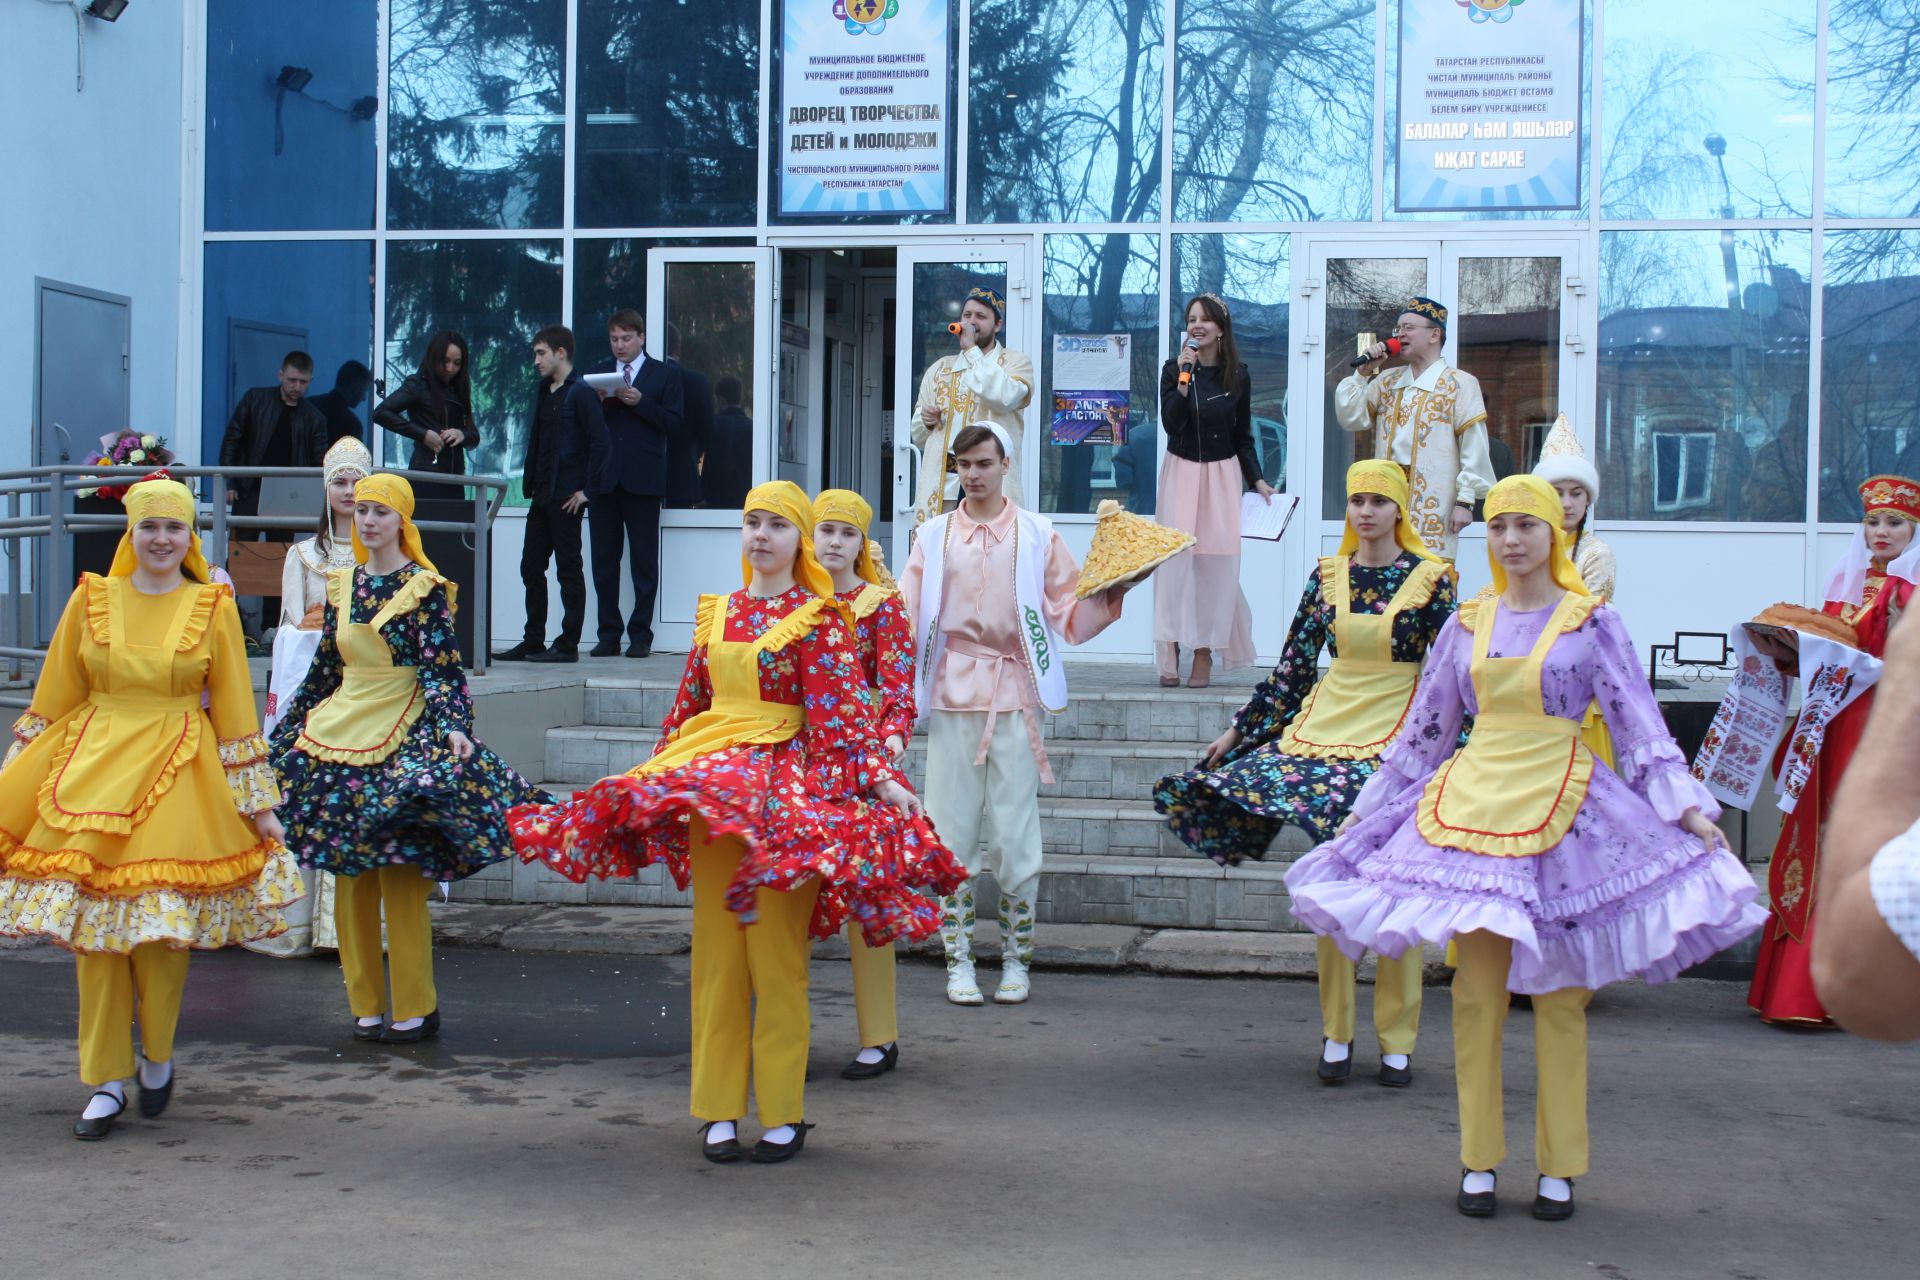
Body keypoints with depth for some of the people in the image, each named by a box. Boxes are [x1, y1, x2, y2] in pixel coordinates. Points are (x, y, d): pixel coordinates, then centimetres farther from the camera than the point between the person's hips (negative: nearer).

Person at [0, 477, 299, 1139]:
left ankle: (157, 1059, 19)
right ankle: (105, 1080, 10)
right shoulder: (91, 599, 6)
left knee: (161, 925, -5)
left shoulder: (213, 607, 4)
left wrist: (257, 803, 6)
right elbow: (54, 699, 11)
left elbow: (234, 709, 6)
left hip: (178, 775, -1)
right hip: (91, 773, 1)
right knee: (94, 924, 0)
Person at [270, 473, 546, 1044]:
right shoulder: (341, 585, 12)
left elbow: (442, 668, -10)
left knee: (401, 878, -7)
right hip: (340, 732, 6)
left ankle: (415, 1009, 3)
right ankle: (365, 1004, 15)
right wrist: (286, 728, 21)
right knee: (350, 877, 6)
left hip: (403, 736, -6)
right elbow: (325, 668, 19)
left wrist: (454, 725, -25)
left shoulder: (424, 588, -4)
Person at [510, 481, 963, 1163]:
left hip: (786, 781, -5)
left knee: (774, 949, -3)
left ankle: (783, 1112, 6)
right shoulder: (716, 612, 13)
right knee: (716, 947, 5)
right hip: (708, 785, 5)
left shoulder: (817, 618, -2)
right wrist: (660, 773, 23)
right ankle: (719, 1107, 12)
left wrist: (879, 776, -22)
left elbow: (843, 708, -10)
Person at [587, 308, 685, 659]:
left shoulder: (665, 374, 8)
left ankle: (640, 635, 3)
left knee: (644, 562, -1)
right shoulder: (597, 373, 17)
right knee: (604, 560, 3)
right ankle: (609, 635, 9)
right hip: (603, 479, 3)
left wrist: (640, 402, -12)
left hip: (642, 480, -3)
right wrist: (598, 401, -7)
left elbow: (675, 423, -1)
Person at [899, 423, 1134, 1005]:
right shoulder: (933, 536, 12)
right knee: (952, 827, 1)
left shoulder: (1038, 535, 8)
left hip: (1015, 693, -1)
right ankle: (959, 961, 9)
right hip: (953, 690, 1)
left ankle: (1016, 958, 11)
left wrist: (1109, 596, -10)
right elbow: (907, 614, 7)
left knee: (1016, 831, -1)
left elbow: (1068, 613, 6)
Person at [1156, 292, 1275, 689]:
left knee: (1216, 561, -3)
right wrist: (1184, 377, -20)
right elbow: (1170, 423, -13)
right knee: (1175, 556, -7)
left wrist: (1257, 480, 2)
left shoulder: (1237, 375, 3)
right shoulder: (1173, 369, 1)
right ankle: (1171, 654, -6)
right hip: (1181, 472, -1)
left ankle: (1205, 651, 1)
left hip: (1223, 474, 1)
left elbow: (1243, 437, 10)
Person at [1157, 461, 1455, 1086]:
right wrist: (1237, 731, 12)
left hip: (1399, 738, -3)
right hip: (1328, 729, 3)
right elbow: (1292, 666, 12)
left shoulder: (1431, 579, -2)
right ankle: (1335, 1033, 15)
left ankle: (1397, 1039, 10)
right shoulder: (1327, 576, 7)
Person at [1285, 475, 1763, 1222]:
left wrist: (1688, 808, -12)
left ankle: (1559, 1167, 11)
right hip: (1471, 803, 3)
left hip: (1561, 808, -3)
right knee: (1476, 990, 3)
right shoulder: (1466, 624, 10)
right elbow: (1423, 731, 17)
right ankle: (1477, 1160, 12)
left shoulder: (1591, 624, 1)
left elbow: (1641, 727, -2)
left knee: (1558, 992, 1)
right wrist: (1364, 811, 18)